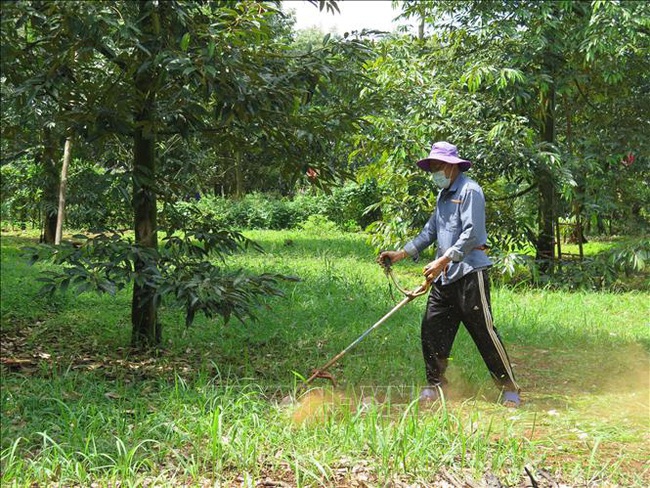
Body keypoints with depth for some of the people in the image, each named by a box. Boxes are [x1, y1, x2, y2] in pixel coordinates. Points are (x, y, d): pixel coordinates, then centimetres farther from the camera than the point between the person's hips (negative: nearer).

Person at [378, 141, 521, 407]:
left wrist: (443, 261, -23)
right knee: (432, 329, 5)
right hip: (444, 276, 9)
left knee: (484, 331, -6)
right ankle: (435, 386, 16)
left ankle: (509, 388, 4)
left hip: (469, 273, -9)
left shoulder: (469, 191, -9)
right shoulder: (443, 195, 20)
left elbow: (471, 234, -19)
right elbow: (430, 231, 24)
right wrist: (401, 253, 15)